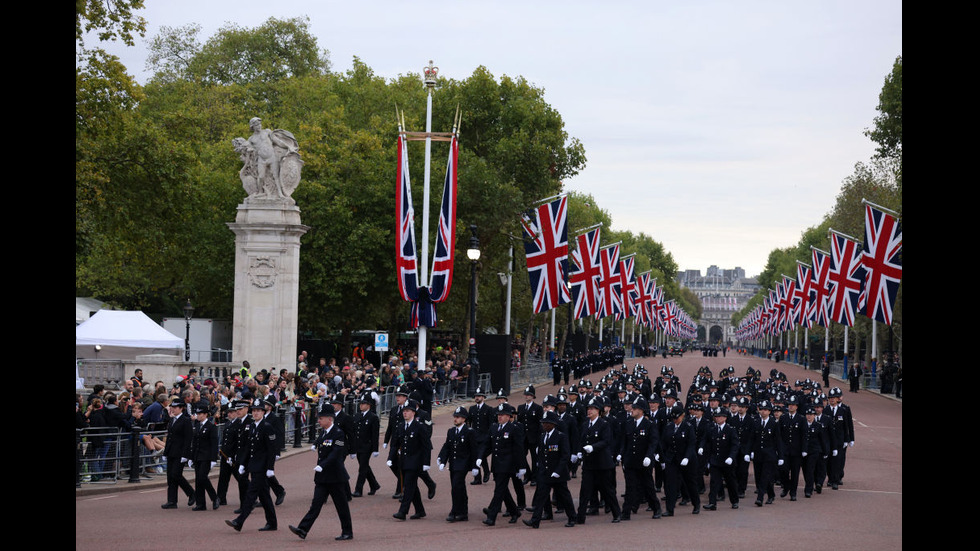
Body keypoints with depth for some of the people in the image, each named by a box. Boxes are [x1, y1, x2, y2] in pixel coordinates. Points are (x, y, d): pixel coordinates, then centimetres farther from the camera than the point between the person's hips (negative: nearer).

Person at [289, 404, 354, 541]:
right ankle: (303, 530, -9)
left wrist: (322, 466, -32)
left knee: (341, 505, 3)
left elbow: (336, 454, -24)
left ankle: (348, 533, 14)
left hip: (335, 477, -7)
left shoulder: (338, 433, -15)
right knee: (316, 503, 0)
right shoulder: (323, 432, 10)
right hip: (322, 477, 7)